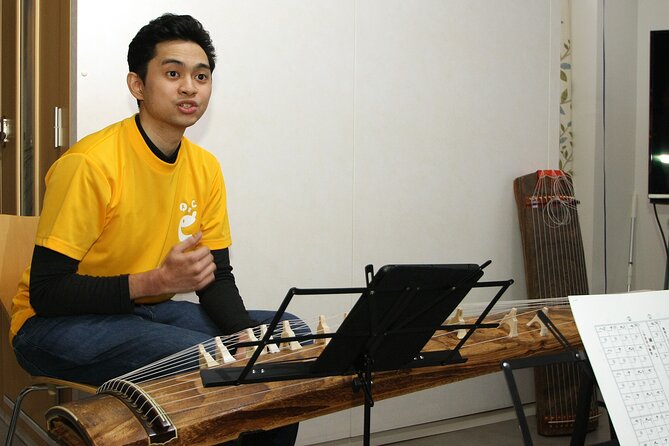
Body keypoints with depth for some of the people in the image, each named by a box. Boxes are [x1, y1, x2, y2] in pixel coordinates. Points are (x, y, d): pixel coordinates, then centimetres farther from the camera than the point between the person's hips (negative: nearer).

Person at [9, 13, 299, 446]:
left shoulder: (206, 168, 1)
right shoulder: (89, 164, -21)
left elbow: (218, 277, 5)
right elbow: (46, 292, -21)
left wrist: (247, 333, -15)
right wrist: (157, 281, -29)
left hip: (148, 312, 7)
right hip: (56, 326, -7)